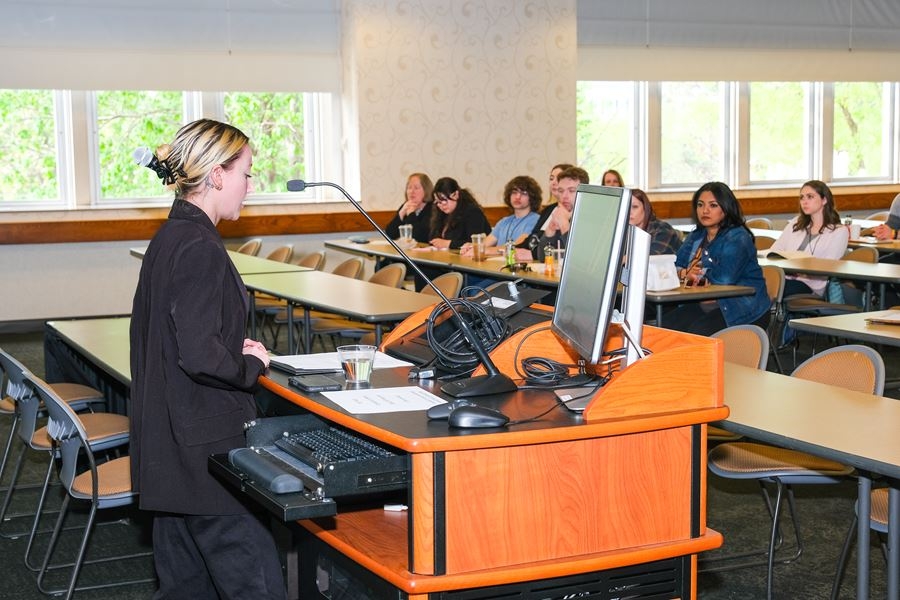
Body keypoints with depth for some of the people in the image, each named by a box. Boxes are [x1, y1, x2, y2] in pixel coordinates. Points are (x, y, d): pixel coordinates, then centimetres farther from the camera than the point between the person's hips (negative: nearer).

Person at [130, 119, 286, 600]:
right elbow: (201, 357, -25)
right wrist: (252, 365, -8)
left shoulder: (169, 237, 11)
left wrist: (234, 350, 9)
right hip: (205, 446, -10)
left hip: (168, 447, 10)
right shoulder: (199, 249, -19)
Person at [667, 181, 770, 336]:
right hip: (704, 305, 7)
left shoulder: (737, 238, -11)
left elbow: (725, 277, -24)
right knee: (668, 324, -18)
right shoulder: (696, 237, 16)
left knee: (696, 332, -31)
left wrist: (698, 273, -6)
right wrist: (685, 273, -14)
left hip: (743, 310, -7)